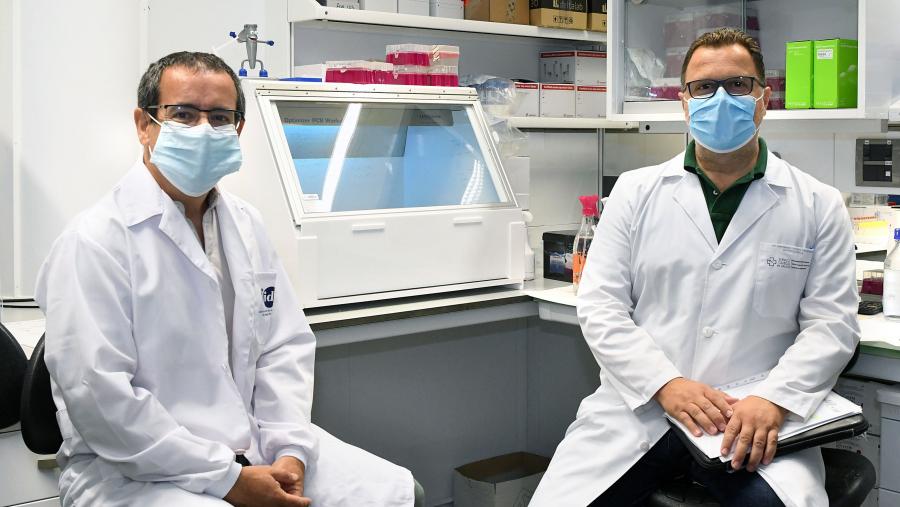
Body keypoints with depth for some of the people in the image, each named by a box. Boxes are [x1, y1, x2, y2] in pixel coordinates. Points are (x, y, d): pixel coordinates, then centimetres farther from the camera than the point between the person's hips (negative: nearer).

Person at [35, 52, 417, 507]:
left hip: (253, 445, 6)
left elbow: (285, 344, 11)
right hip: (134, 470, -6)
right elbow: (101, 401, -19)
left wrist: (290, 450, -4)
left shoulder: (245, 224, 10)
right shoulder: (95, 241, -13)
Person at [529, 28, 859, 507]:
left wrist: (773, 399, -15)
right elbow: (600, 307, 3)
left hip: (754, 419, -1)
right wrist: (665, 383, -12)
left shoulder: (818, 206, 7)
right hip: (638, 408, 2)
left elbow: (832, 322, 2)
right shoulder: (635, 192, 8)